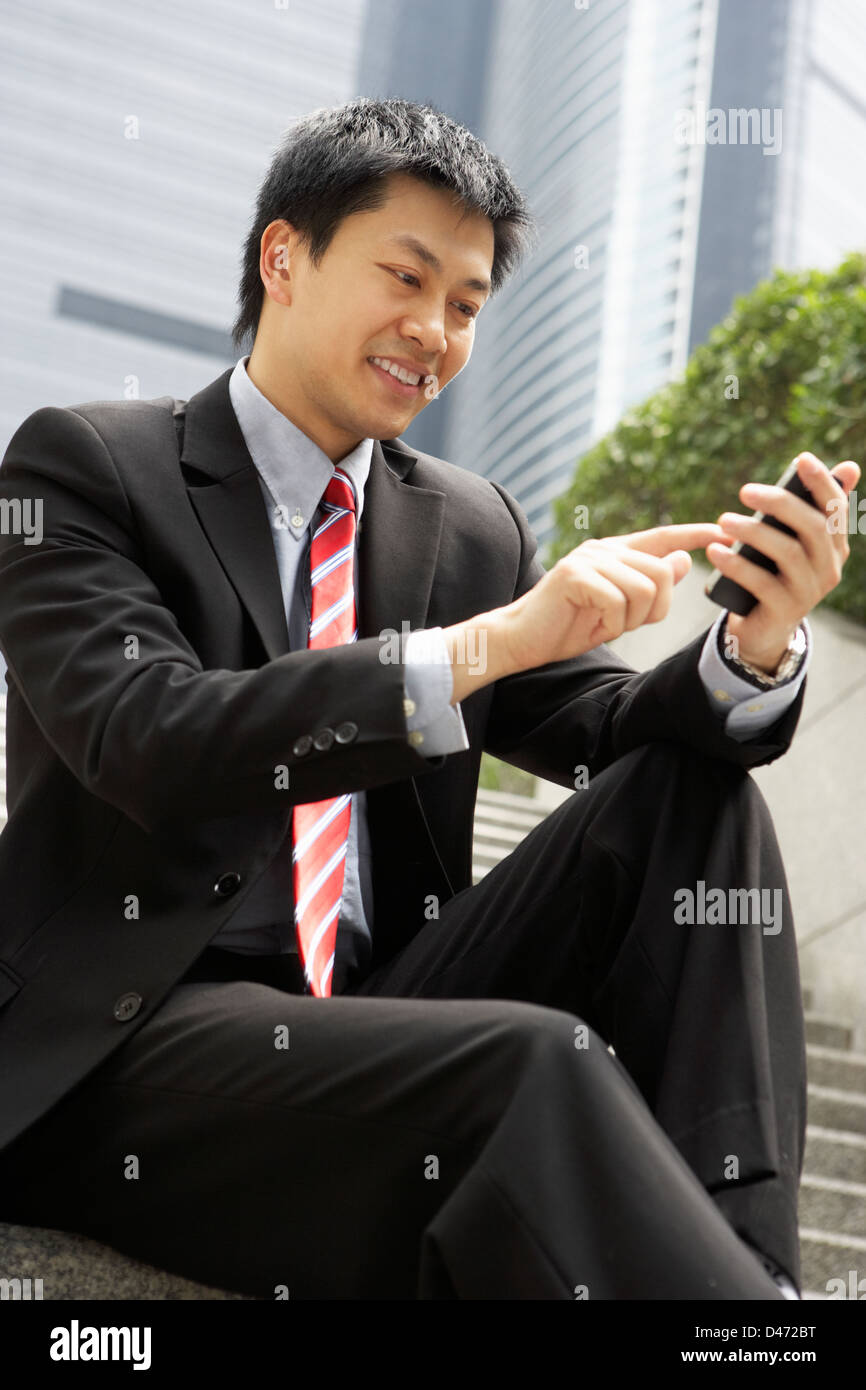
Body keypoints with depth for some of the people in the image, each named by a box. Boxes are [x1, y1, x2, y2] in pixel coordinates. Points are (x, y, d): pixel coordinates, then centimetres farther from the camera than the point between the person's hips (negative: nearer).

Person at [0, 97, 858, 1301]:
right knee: (535, 1065, -33)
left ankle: (730, 1238, -18)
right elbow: (150, 741, -18)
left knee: (693, 789, -11)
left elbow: (612, 740, 8)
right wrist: (485, 644, -26)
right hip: (131, 1044, -5)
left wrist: (756, 646, -14)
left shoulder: (474, 526, 13)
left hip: (382, 1013, 6)